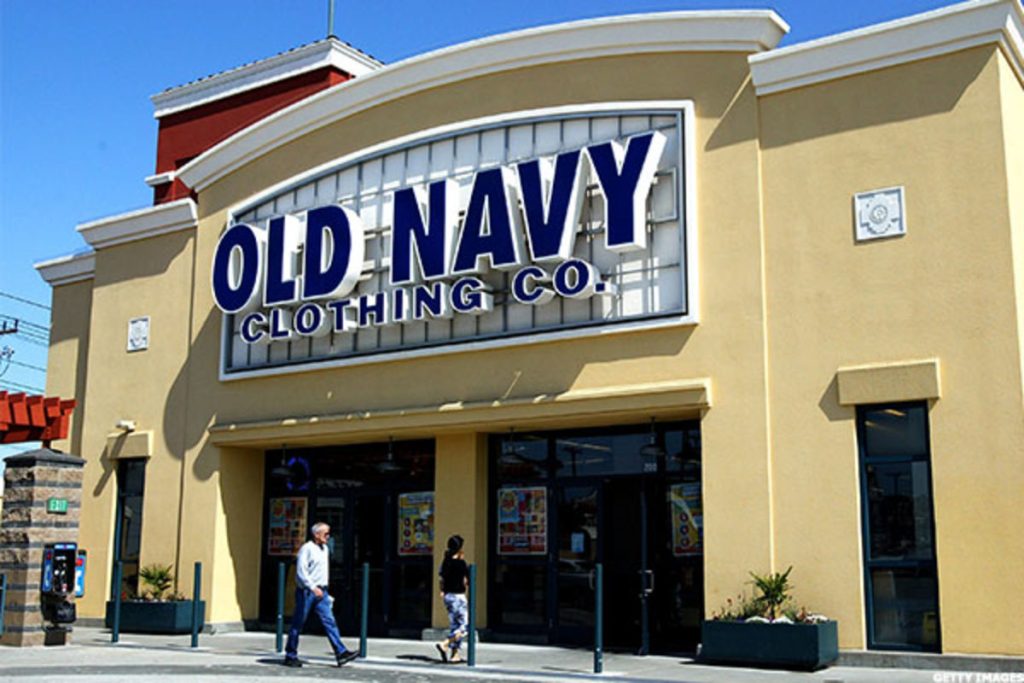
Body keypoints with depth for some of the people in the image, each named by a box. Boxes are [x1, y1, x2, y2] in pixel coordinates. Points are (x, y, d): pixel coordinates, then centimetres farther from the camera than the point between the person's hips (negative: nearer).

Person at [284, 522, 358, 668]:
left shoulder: (324, 548, 14)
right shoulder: (307, 549, -11)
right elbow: (301, 571, -20)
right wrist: (313, 587, -28)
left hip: (320, 592, 7)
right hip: (306, 591, -7)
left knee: (329, 621, -2)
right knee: (298, 624, 2)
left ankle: (341, 653, -7)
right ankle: (290, 656, 13)